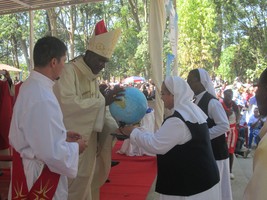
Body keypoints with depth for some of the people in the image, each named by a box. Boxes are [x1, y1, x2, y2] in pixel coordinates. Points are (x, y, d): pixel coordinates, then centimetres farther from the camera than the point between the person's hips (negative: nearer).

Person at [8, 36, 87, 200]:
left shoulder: (31, 86, 0)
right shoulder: (42, 98, -31)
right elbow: (52, 152, -30)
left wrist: (62, 134, 9)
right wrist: (75, 147, -13)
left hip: (30, 165, 9)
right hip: (40, 173, -9)